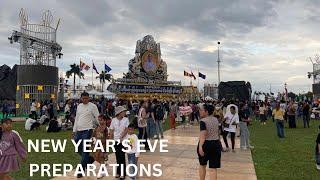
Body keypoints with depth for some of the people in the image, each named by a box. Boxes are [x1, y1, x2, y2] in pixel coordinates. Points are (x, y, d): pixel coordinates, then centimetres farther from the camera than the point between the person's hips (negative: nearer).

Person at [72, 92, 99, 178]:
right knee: (78, 149, 13)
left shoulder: (92, 106, -5)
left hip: (87, 130, -7)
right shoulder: (79, 106, 14)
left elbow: (97, 118, -4)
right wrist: (74, 130, 15)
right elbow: (76, 118, 17)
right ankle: (89, 159, 34)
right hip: (79, 131, 7)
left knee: (84, 151, -4)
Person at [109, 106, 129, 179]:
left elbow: (126, 130, -9)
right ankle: (118, 172, 23)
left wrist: (121, 137, -19)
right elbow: (111, 131, 6)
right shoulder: (113, 120, 1)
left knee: (122, 157, -1)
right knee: (118, 157, 11)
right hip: (116, 141, 2)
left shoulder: (126, 119, -3)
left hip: (123, 140, -2)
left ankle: (122, 173, 8)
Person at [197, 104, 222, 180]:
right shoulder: (216, 120, 6)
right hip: (216, 144, 5)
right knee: (213, 168, 5)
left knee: (202, 165, 19)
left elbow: (203, 135, -26)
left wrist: (200, 146, -33)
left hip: (206, 144, -4)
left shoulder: (203, 121, -14)